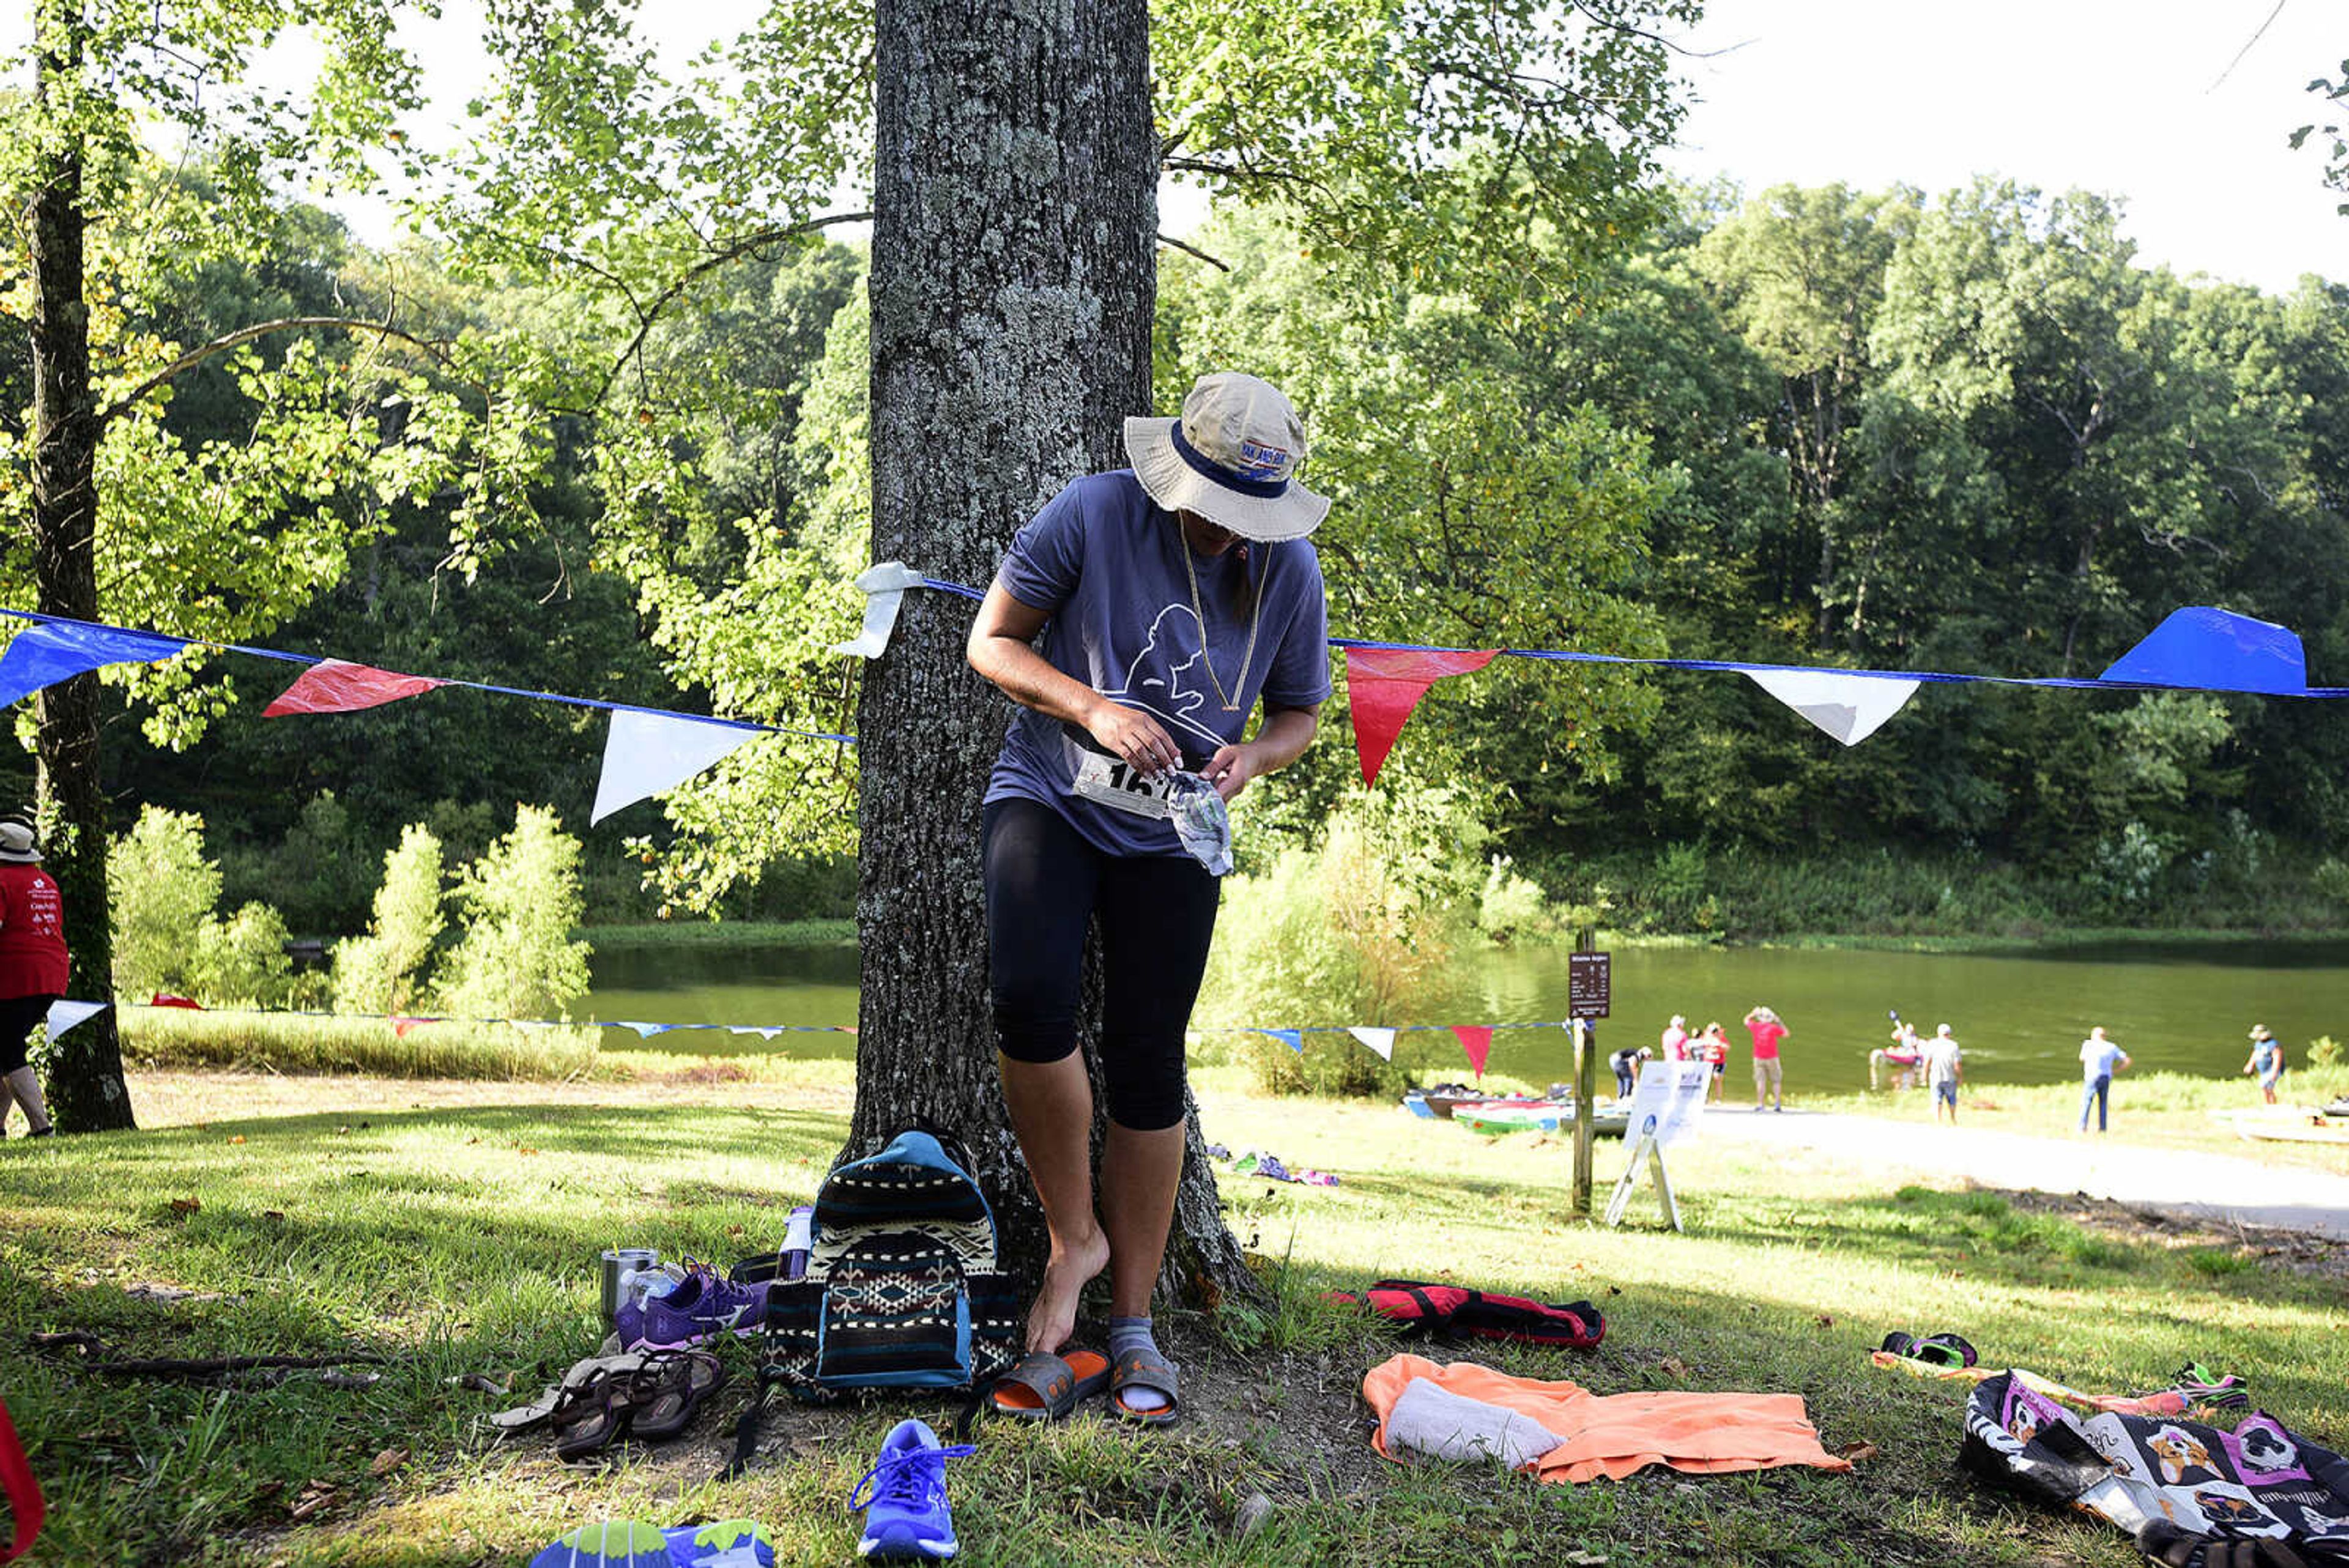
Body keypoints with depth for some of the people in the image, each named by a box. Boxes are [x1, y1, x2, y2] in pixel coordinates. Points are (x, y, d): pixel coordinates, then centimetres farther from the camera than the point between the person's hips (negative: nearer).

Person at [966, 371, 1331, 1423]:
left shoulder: (1289, 569, -4)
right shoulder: (1092, 515, -11)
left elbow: (1299, 713, 9)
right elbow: (991, 642, -4)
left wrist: (1251, 758, -14)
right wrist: (1092, 709, -20)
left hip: (1173, 832, 2)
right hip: (1051, 795, -2)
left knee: (1147, 1063, 0)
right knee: (1029, 996, -27)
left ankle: (1133, 1322, 13)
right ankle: (1073, 1234, -3)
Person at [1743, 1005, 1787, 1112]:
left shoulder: (1755, 1027, -1)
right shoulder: (1774, 1028, -8)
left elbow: (1746, 1020, 19)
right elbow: (1786, 1034, 8)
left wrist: (1754, 1013, 29)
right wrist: (1779, 1022, 13)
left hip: (1758, 1058, 2)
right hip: (1772, 1059, -2)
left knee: (1760, 1081, 2)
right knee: (1776, 1081, 7)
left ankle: (1759, 1104, -4)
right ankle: (1777, 1103, 0)